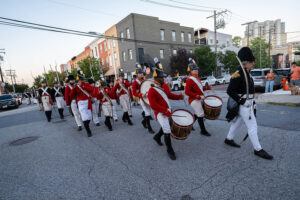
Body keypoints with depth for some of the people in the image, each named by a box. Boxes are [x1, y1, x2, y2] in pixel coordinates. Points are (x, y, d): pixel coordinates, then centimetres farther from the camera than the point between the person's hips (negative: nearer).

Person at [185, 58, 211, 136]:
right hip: (194, 100, -9)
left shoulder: (197, 79, 14)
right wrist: (196, 96, -27)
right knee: (200, 114, -6)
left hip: (200, 99, 9)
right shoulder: (190, 80, -15)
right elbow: (187, 91, -20)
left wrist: (206, 87, 8)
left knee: (198, 114, 17)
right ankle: (203, 130, 6)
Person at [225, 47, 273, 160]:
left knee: (238, 122, 19)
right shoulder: (237, 75, -19)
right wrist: (240, 101, -21)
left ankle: (229, 139, 34)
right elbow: (230, 91, -23)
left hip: (248, 103, 10)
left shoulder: (246, 73, 11)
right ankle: (258, 149, 10)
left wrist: (251, 100, 15)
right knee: (252, 126, -2)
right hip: (244, 105, -10)